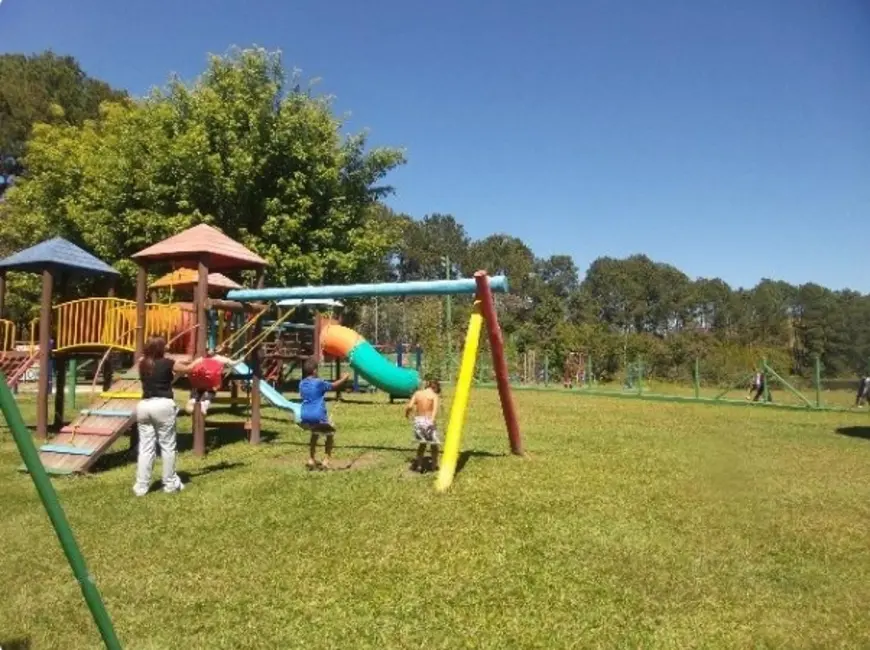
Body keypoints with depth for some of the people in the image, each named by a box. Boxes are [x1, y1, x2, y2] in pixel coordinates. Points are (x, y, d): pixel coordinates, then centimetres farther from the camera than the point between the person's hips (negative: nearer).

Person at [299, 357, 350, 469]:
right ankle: (327, 459, 9)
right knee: (330, 434, 19)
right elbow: (335, 385, -2)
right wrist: (344, 378, 15)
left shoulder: (302, 384, 10)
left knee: (315, 433, 34)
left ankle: (311, 459, 28)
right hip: (318, 417, -6)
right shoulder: (319, 383, -8)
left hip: (304, 418, 6)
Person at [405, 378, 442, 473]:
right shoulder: (435, 396, -5)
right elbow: (435, 409, -23)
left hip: (418, 420, 4)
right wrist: (433, 420, -34)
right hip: (428, 421, -4)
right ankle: (434, 466, 23)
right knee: (434, 444, 14)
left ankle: (418, 464, 22)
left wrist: (407, 413, 17)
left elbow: (409, 406, -2)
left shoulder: (417, 393, 6)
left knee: (422, 443, 23)